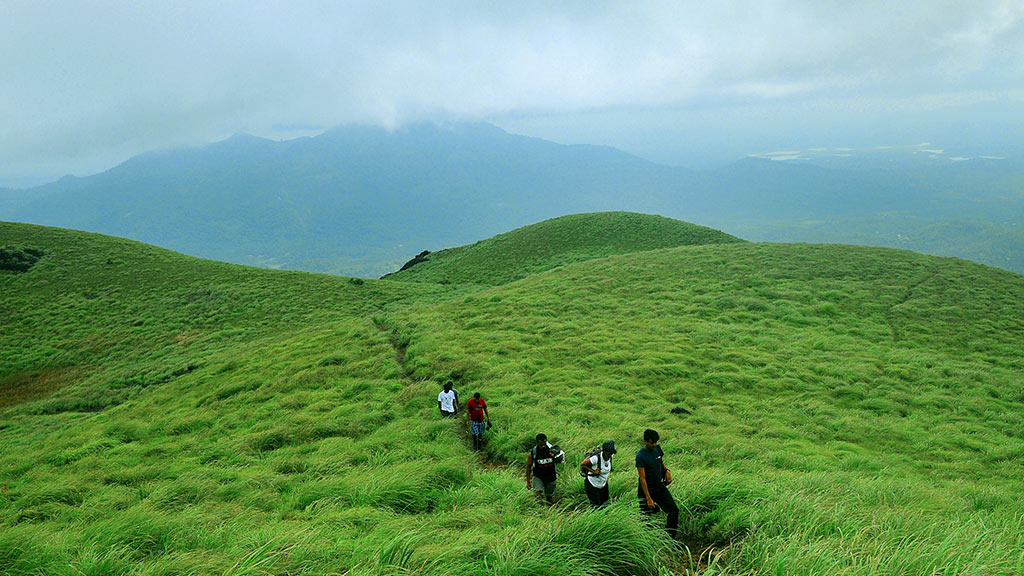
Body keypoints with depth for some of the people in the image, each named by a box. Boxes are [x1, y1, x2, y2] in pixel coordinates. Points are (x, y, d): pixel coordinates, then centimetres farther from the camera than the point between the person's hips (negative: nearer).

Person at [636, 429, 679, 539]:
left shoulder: (657, 448, 0)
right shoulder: (640, 456, -20)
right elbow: (642, 478, -20)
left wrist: (667, 470, -4)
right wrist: (648, 499, -22)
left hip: (660, 487, 6)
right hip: (646, 490, -6)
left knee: (674, 510, 0)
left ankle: (669, 538, 12)